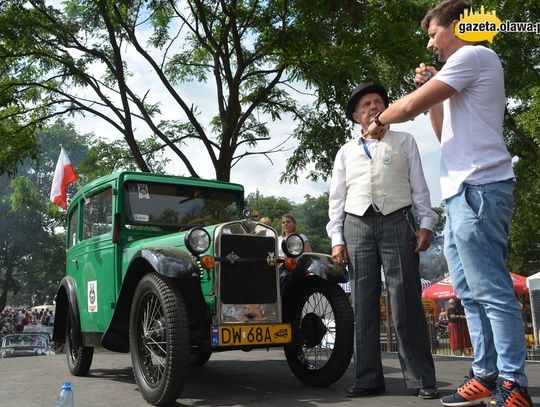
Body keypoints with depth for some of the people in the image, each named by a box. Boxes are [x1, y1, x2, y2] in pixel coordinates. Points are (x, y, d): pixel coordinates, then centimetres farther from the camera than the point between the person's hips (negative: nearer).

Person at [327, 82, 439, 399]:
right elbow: (336, 198, 13)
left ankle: (421, 379, 0)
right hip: (357, 226, 2)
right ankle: (369, 378, 7)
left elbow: (419, 186, 9)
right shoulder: (346, 152, 18)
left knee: (406, 303, -5)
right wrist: (337, 238, 3)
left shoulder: (404, 141, 15)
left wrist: (426, 224, -3)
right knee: (364, 305, 2)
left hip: (397, 222, -2)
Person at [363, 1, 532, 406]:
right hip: (462, 193, 11)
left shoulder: (473, 55, -4)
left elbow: (410, 105, -12)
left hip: (478, 189, -11)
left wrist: (380, 121, 7)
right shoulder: (465, 70, 27)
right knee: (470, 291, 10)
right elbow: (446, 134, 28)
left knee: (491, 289, -10)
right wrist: (431, 91, 19)